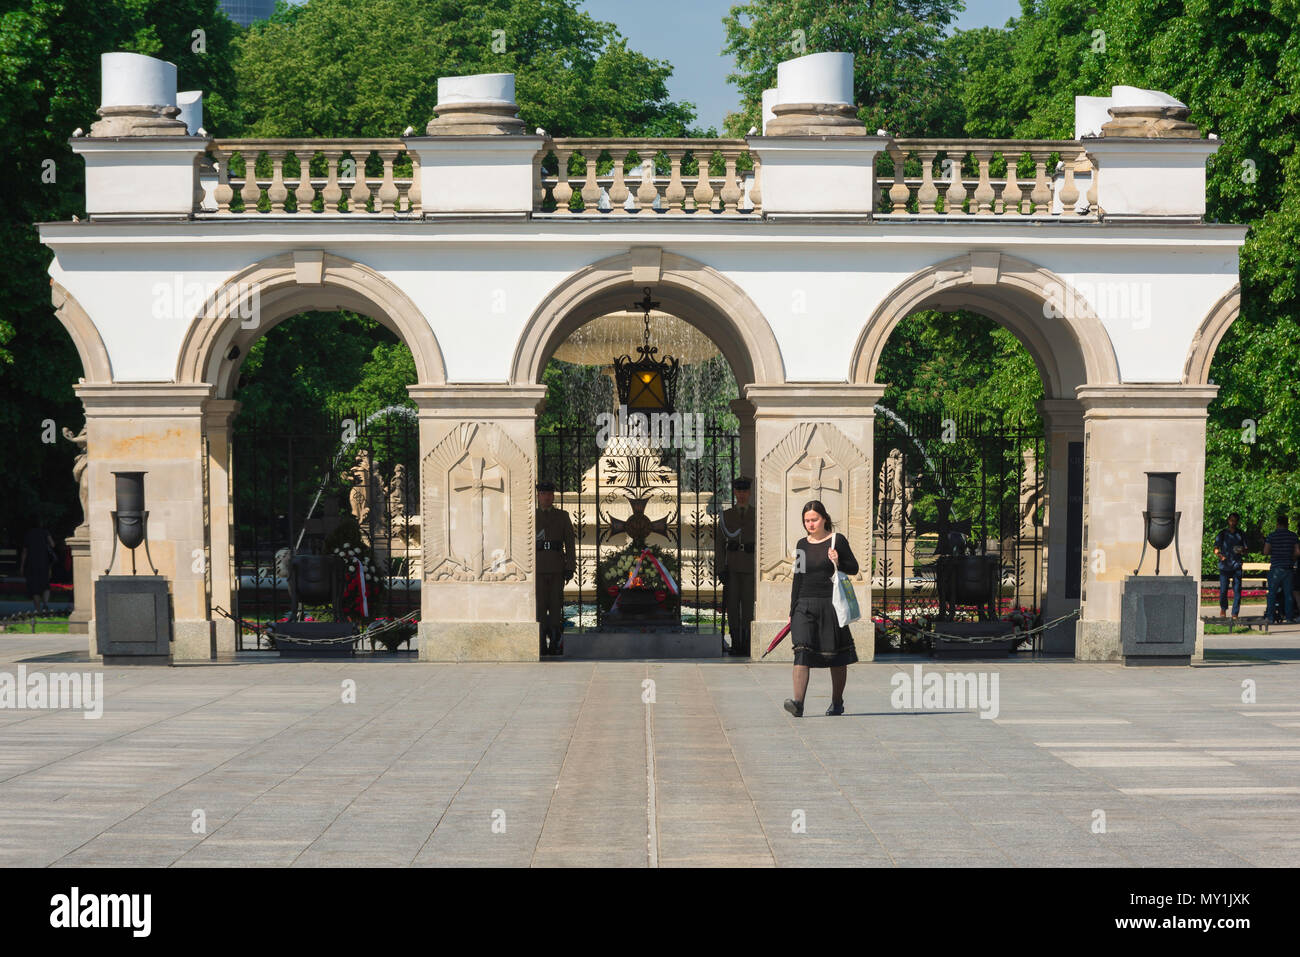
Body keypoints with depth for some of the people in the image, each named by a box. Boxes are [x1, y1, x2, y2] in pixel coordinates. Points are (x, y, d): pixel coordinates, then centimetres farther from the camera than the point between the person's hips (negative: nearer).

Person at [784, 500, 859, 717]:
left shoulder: (837, 541, 0)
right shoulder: (802, 545, 12)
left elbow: (854, 568, 4)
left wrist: (838, 563, -17)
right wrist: (792, 611, 13)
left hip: (830, 604, -2)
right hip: (805, 604, 3)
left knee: (835, 653, 6)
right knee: (802, 650, -14)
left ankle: (837, 702, 21)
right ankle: (798, 702, -24)